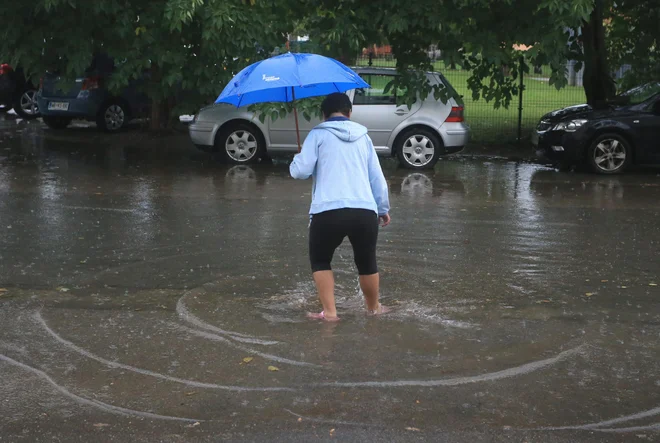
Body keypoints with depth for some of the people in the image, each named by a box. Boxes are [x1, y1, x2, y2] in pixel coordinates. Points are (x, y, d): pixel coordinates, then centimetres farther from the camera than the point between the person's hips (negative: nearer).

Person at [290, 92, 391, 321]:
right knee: (367, 261, 24)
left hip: (328, 212, -3)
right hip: (365, 211, 3)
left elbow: (300, 171, -2)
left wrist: (296, 159, 22)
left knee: (320, 261, 18)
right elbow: (377, 178, 21)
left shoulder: (318, 134, 6)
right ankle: (373, 307, 39)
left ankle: (329, 311, 8)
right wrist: (383, 208, 33)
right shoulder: (363, 137, 18)